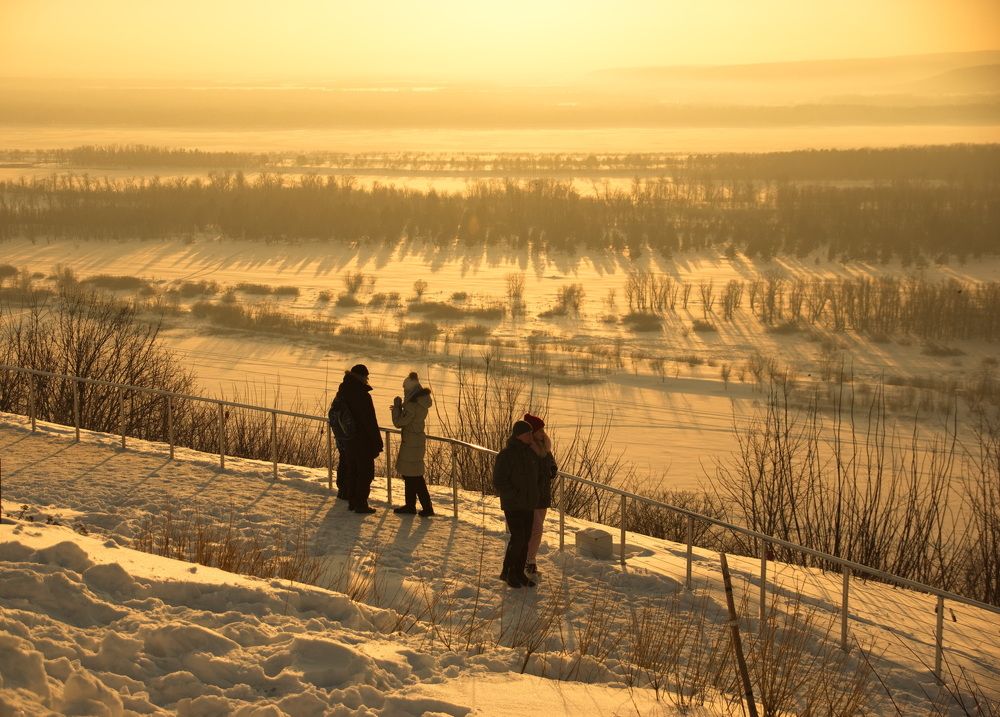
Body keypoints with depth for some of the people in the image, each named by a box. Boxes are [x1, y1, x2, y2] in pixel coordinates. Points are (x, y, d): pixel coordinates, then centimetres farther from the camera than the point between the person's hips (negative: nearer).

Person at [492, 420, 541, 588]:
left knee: (525, 538, 9)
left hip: (528, 505, 7)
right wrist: (515, 496, -21)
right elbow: (498, 481, -17)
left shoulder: (530, 453, 7)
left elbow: (538, 472, 25)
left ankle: (519, 572, 19)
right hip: (512, 505, -7)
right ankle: (507, 572, 3)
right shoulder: (506, 455, -15)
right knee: (517, 538, -11)